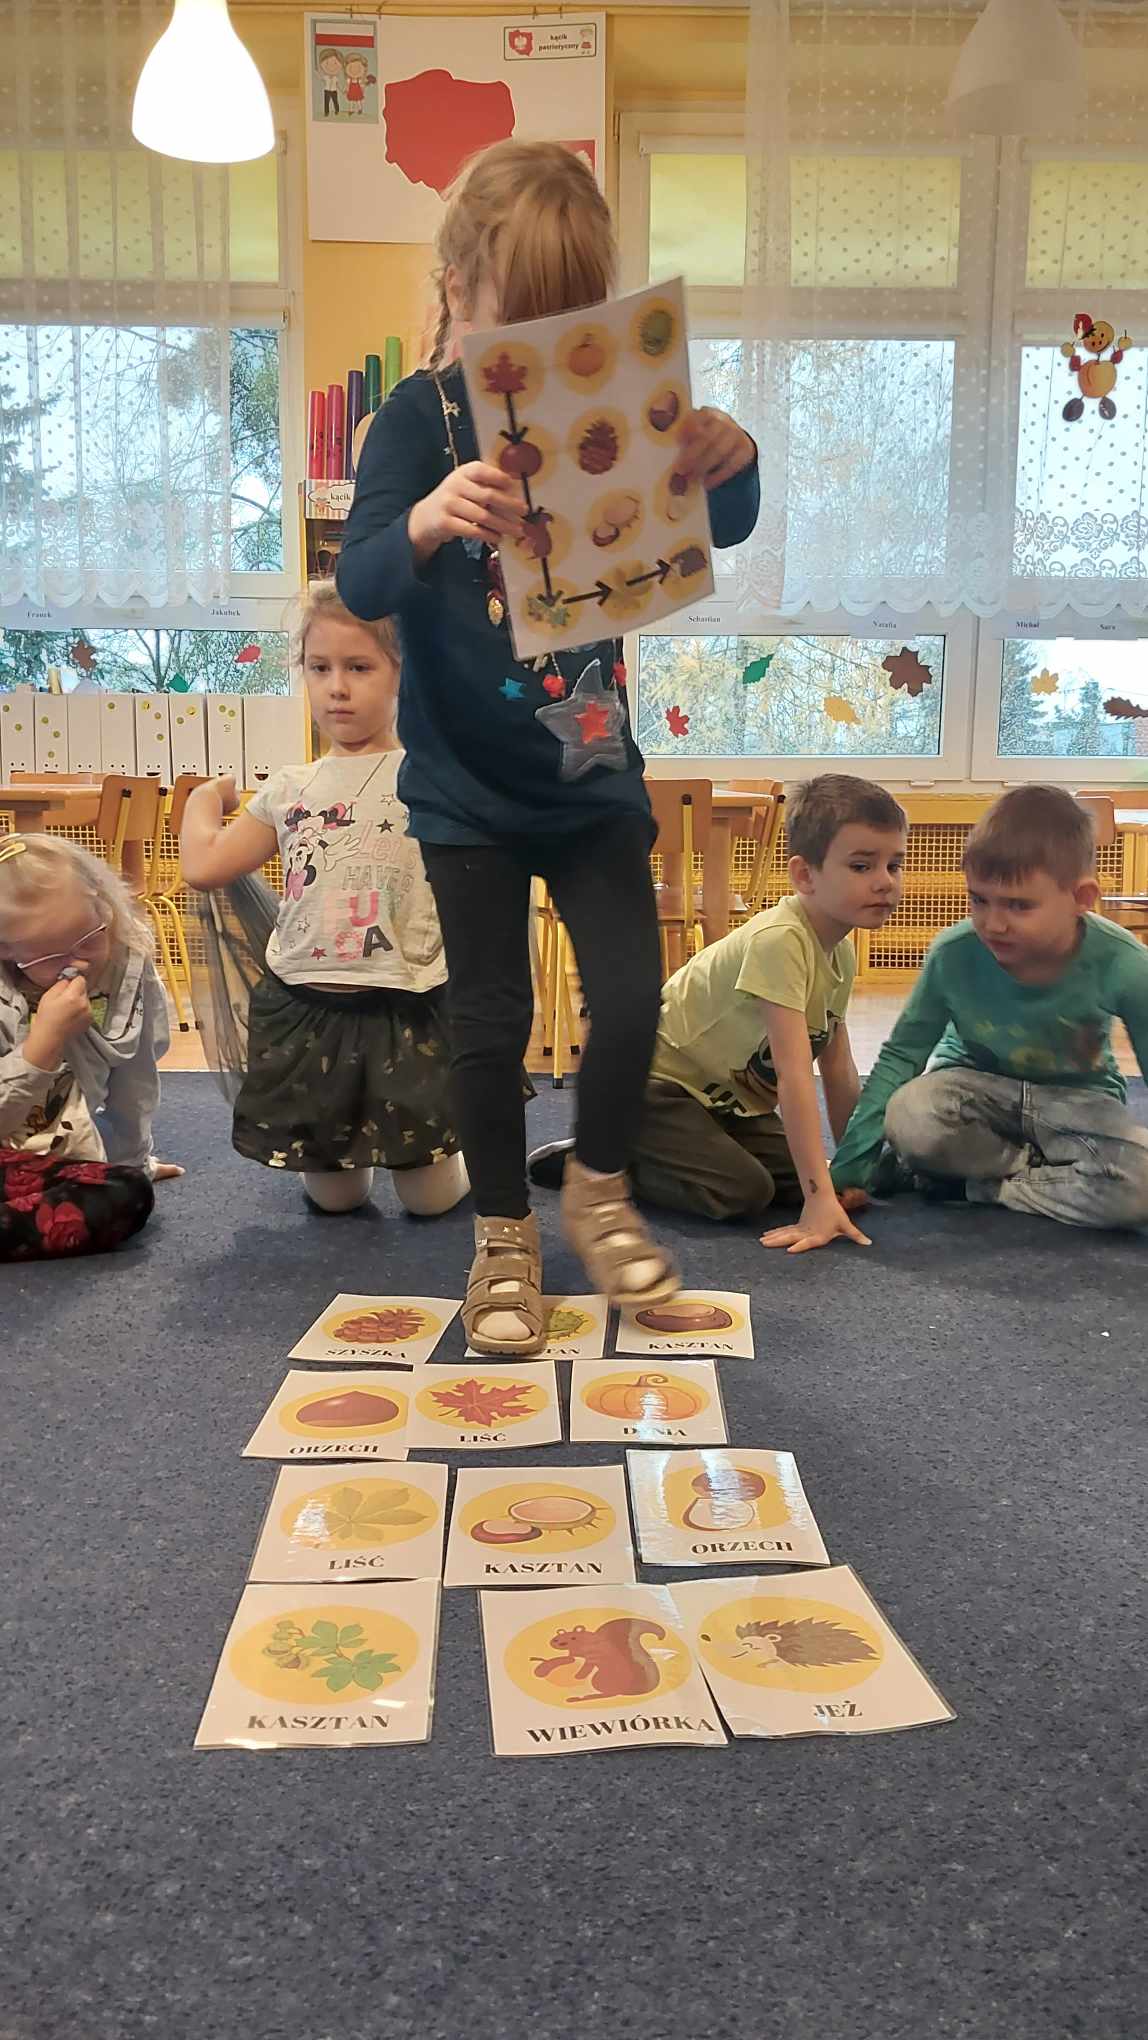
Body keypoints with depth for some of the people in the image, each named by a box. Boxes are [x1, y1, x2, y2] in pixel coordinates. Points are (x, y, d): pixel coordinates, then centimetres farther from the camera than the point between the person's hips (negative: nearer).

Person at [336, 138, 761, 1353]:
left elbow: (724, 530, -4)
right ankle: (503, 1238, 23)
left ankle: (599, 1194, 26)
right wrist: (426, 521, -46)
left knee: (632, 992, -1)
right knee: (493, 1017, 4)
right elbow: (360, 583, -23)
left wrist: (730, 460, -28)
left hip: (593, 772, 3)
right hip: (468, 788, -3)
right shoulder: (419, 420, -11)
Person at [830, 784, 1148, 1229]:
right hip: (979, 1086, 1)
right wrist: (852, 1163, -16)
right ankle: (1042, 1171, -9)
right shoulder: (953, 954, -22)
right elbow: (902, 1054, -11)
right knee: (908, 1120, -32)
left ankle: (981, 1182, -13)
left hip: (1076, 1100, -1)